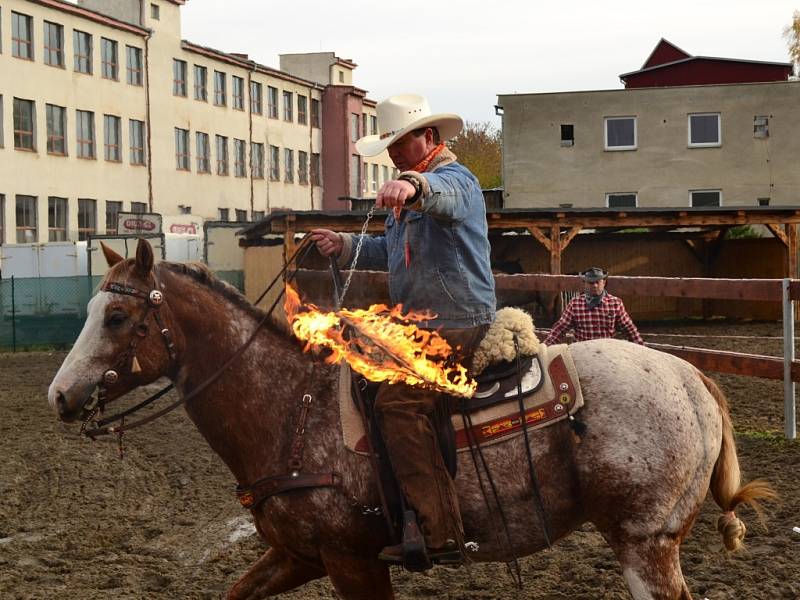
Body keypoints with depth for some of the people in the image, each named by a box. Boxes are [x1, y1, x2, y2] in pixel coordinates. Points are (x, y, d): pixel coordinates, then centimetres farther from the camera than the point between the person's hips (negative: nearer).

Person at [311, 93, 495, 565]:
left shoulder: (455, 179, -11)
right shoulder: (407, 194, 22)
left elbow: (445, 195, -37)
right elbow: (392, 252, 30)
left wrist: (414, 185, -60)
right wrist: (345, 246, 13)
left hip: (456, 324, -11)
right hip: (419, 326, 11)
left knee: (399, 402, -26)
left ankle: (440, 535, -30)